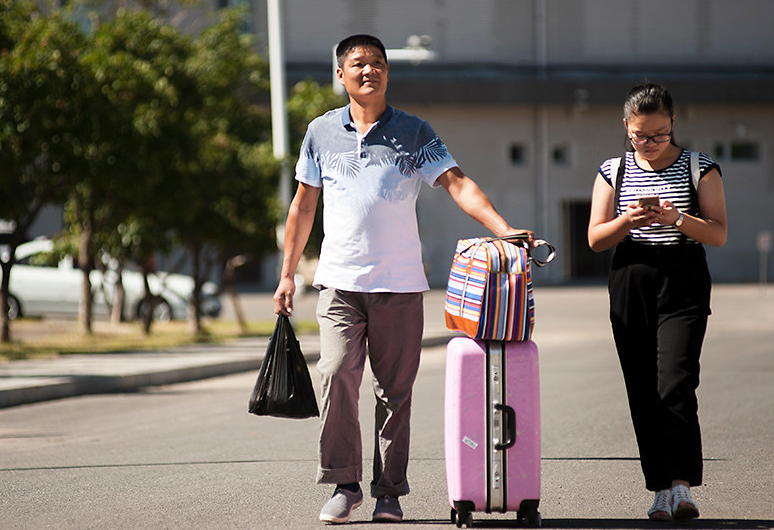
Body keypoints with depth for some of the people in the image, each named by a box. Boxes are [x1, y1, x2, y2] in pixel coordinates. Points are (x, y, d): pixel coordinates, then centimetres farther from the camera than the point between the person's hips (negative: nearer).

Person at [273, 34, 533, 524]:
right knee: (337, 375, -15)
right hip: (341, 281, 0)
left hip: (400, 284, 0)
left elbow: (457, 183, -4)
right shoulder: (322, 133, 10)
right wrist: (287, 274, 13)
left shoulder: (414, 133, 5)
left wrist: (503, 228, -19)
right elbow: (303, 206, 16)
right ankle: (344, 484, -3)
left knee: (395, 390, 1)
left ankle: (389, 493, 9)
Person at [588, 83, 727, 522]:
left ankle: (681, 487, -19)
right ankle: (663, 490, 8)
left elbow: (718, 234, -2)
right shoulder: (613, 172, 9)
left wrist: (678, 219, -19)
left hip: (684, 287, -3)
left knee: (675, 384, -17)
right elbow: (596, 239, 6)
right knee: (643, 393, 1)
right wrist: (626, 221, -14)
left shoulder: (700, 169, 3)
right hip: (630, 286, 3)